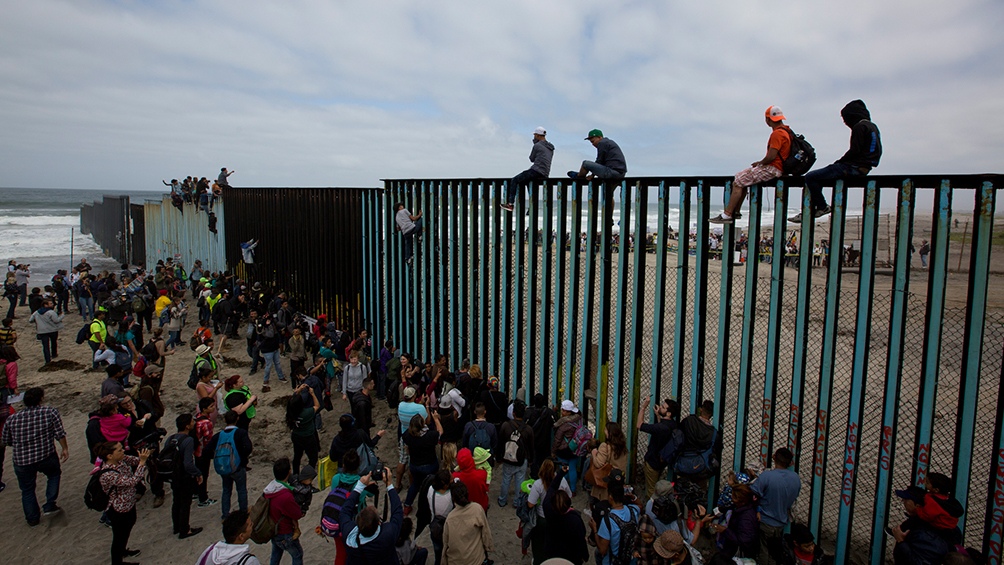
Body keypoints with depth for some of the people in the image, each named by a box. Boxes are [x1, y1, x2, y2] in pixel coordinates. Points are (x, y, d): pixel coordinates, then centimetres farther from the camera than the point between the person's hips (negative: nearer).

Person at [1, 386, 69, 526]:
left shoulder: (12, 419, -1)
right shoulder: (50, 412, -10)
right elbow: (60, 433, -9)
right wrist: (65, 449, 6)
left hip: (21, 461, 2)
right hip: (47, 457, -2)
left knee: (27, 490, 21)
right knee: (54, 474, 28)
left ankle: (32, 518, 30)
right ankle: (49, 505, 20)